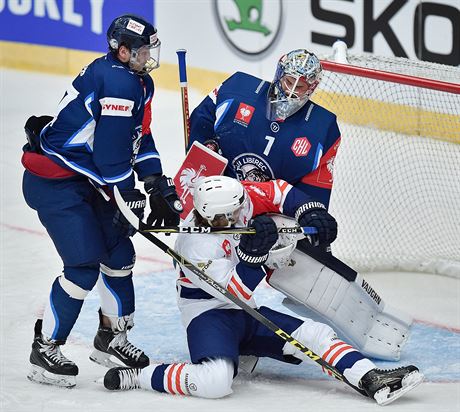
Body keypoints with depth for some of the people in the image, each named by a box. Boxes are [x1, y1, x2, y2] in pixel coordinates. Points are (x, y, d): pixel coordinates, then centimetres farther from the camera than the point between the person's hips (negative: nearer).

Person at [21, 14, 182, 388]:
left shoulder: (139, 82, 9)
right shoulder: (117, 83, -23)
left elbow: (140, 139, 14)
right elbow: (111, 154, -24)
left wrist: (160, 188, 6)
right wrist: (132, 201, -14)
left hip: (88, 179, 10)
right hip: (54, 183, -10)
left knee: (119, 254, 13)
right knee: (85, 265, -13)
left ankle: (111, 337, 30)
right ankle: (45, 350, -2)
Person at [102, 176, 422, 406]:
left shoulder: (237, 198, -9)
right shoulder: (197, 246, -28)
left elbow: (280, 192, 7)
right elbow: (238, 293, -27)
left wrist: (312, 214, -8)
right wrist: (253, 253, -37)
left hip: (246, 315, 8)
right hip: (209, 314, -8)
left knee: (316, 335, -7)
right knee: (216, 381, -34)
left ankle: (373, 380, -12)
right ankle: (138, 376, -20)